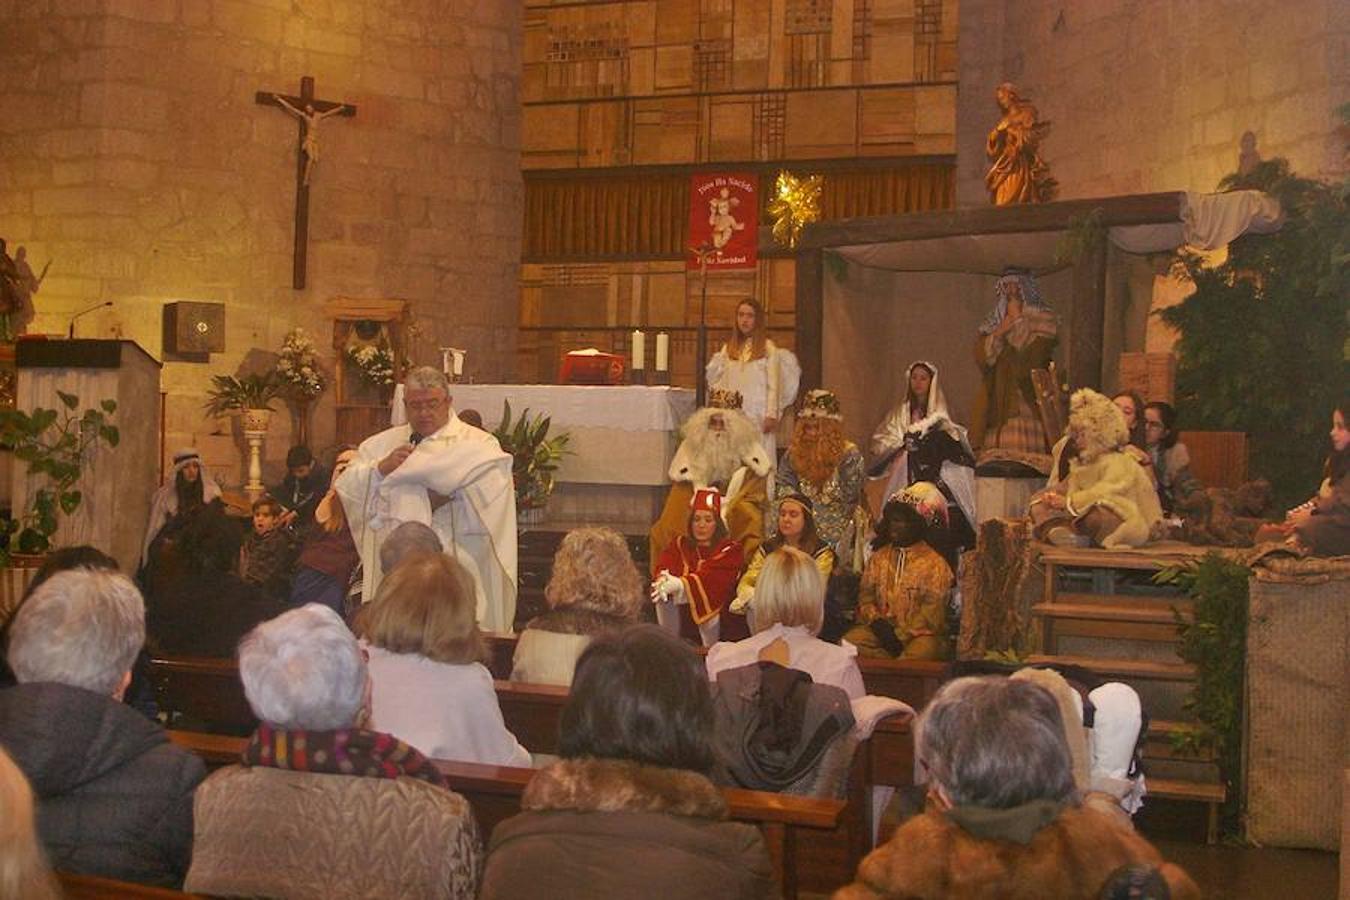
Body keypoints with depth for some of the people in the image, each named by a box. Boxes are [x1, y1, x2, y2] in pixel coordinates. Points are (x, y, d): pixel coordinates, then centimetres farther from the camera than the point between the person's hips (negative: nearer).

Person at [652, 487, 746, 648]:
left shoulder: (730, 549, -3)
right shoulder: (680, 544, 10)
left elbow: (712, 579, -22)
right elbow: (663, 566, -10)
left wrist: (680, 584, -39)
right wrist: (663, 580, -36)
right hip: (680, 611, 3)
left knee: (705, 598, -33)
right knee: (663, 598, -24)